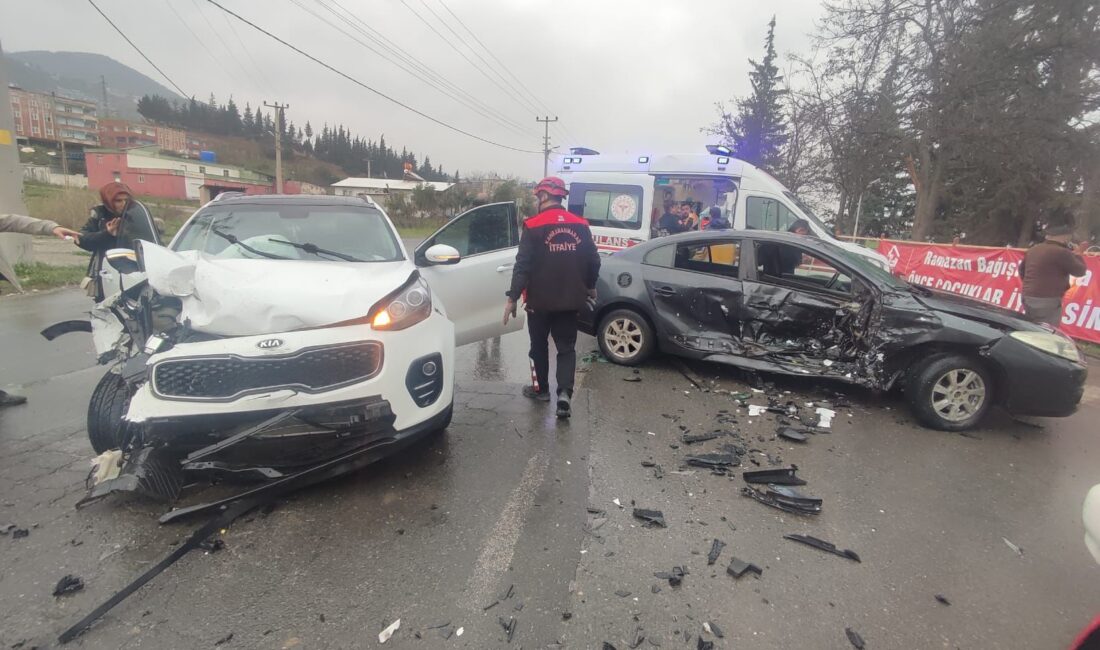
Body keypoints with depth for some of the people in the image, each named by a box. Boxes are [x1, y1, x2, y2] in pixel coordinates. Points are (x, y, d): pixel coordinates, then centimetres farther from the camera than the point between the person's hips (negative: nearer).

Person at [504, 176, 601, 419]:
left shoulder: (533, 226, -11)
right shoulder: (580, 225, 3)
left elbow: (523, 265, -15)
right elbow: (593, 261, 7)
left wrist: (512, 297, -11)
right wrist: (589, 287, 23)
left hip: (540, 299, -3)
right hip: (570, 299, 3)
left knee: (539, 345, 15)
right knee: (566, 347, 9)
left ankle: (542, 389, 28)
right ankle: (564, 393, -7)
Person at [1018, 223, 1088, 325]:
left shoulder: (1033, 249, 10)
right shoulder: (1061, 252, -13)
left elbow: (1022, 270, 23)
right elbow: (1079, 271, -3)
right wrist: (1077, 253, 11)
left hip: (1028, 298, 8)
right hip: (1047, 301, -8)